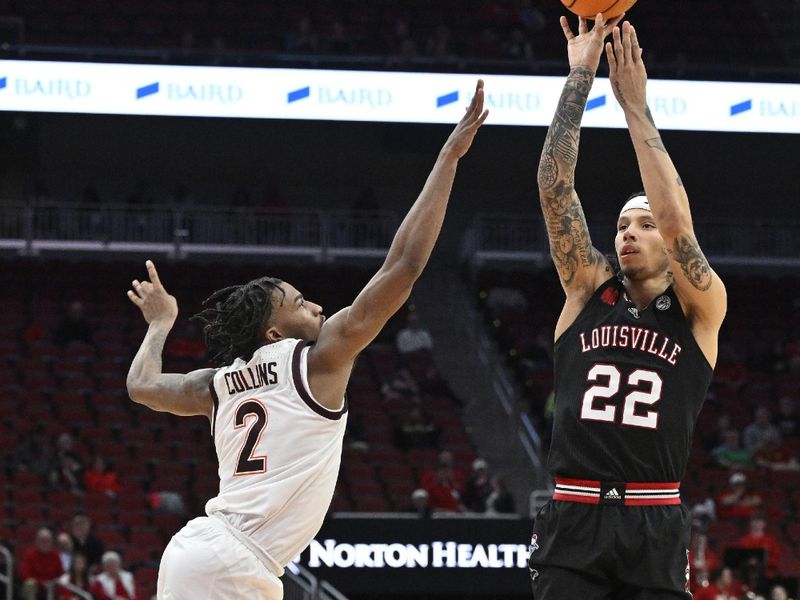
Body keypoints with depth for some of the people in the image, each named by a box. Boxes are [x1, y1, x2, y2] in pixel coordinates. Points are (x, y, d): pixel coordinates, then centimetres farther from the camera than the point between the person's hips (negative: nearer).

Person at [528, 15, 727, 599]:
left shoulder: (700, 309, 6)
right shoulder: (588, 292, 12)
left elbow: (676, 219, -11)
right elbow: (554, 187, 4)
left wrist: (636, 105, -10)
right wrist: (580, 77, -2)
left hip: (654, 528, -2)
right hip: (573, 521, 2)